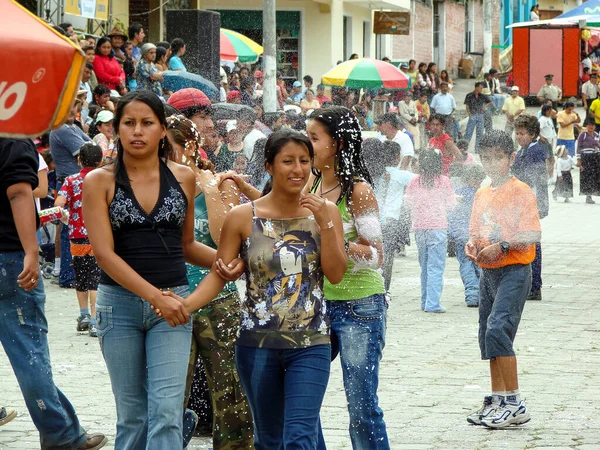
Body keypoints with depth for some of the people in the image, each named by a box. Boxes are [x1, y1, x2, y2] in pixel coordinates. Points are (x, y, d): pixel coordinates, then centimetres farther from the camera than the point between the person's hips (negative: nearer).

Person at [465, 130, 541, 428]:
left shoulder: (520, 192, -8)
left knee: (498, 330, -18)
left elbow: (533, 234, -15)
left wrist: (502, 246, -24)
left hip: (514, 271, -8)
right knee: (488, 336, 10)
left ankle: (515, 404, -14)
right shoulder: (481, 194, 14)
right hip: (488, 272, 8)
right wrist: (472, 245, 0)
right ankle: (496, 401, 19)